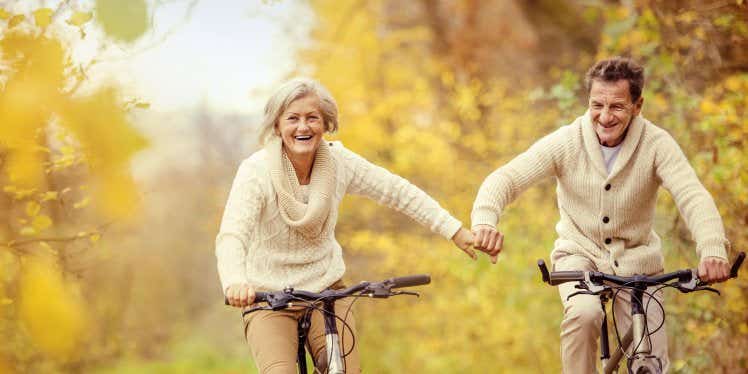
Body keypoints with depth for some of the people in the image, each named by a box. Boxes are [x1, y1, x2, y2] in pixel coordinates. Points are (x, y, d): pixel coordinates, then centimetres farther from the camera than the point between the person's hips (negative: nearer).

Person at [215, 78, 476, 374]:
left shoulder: (339, 161, -7)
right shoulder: (256, 171, -19)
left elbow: (398, 192, -1)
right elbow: (231, 235, -31)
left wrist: (455, 230, -7)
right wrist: (235, 282, -51)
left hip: (326, 290, 3)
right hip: (269, 299, -3)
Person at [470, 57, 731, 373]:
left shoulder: (656, 144, -17)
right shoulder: (565, 141, -15)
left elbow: (693, 196, -29)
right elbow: (505, 178, -21)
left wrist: (713, 250, -48)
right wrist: (485, 221, -43)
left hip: (636, 258, 1)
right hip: (579, 252, -1)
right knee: (584, 313, -32)